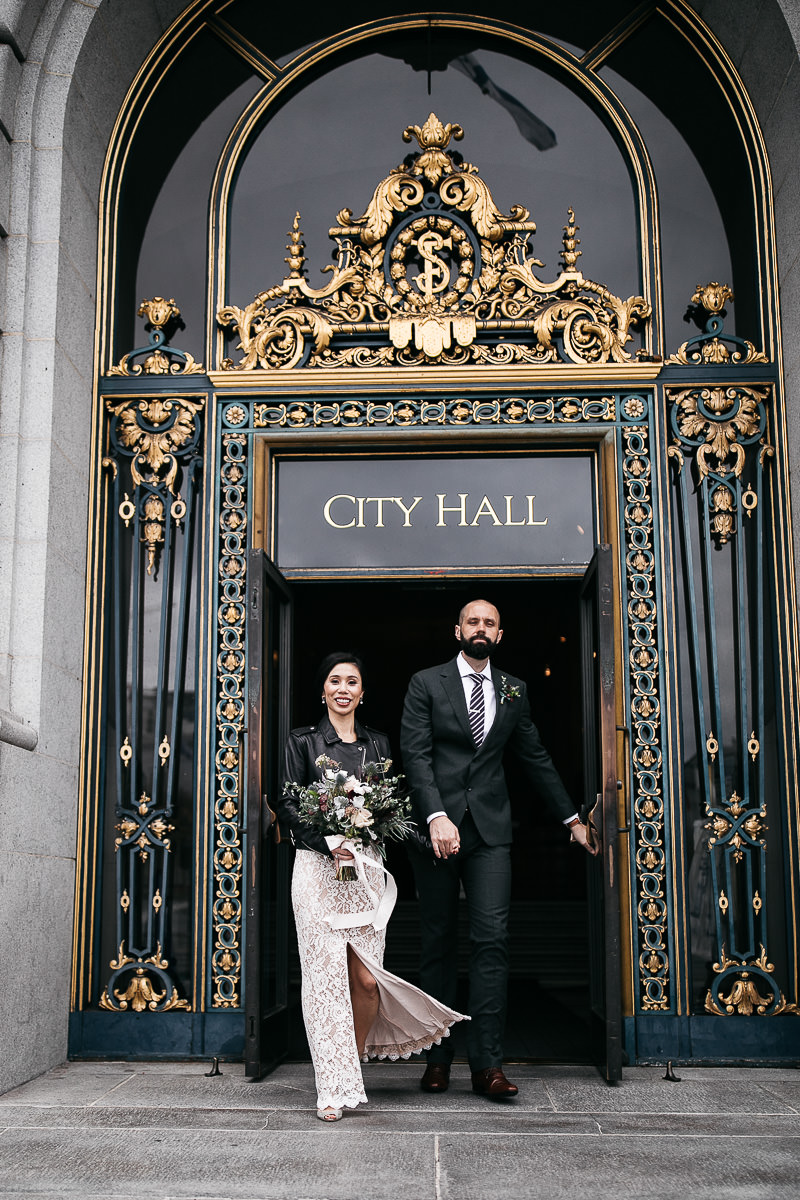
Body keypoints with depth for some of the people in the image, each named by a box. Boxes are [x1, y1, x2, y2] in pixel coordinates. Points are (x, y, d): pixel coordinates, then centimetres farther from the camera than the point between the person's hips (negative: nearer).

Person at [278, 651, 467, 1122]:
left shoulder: (378, 743, 14)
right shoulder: (303, 742, 5)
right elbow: (288, 807, 0)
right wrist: (328, 843, -12)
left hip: (367, 868, 2)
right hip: (318, 868, -2)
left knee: (365, 978, -3)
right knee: (326, 975, -4)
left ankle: (356, 1059, 24)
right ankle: (336, 1087, 5)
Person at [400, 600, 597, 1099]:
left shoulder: (514, 691, 14)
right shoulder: (427, 683, 4)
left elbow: (536, 758, 21)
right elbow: (416, 755, -5)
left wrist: (572, 817, 21)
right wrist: (437, 816, -18)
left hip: (490, 830, 2)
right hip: (438, 826, -2)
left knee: (493, 939, -8)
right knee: (439, 943, 4)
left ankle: (488, 1063, -6)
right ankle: (438, 1058, 12)